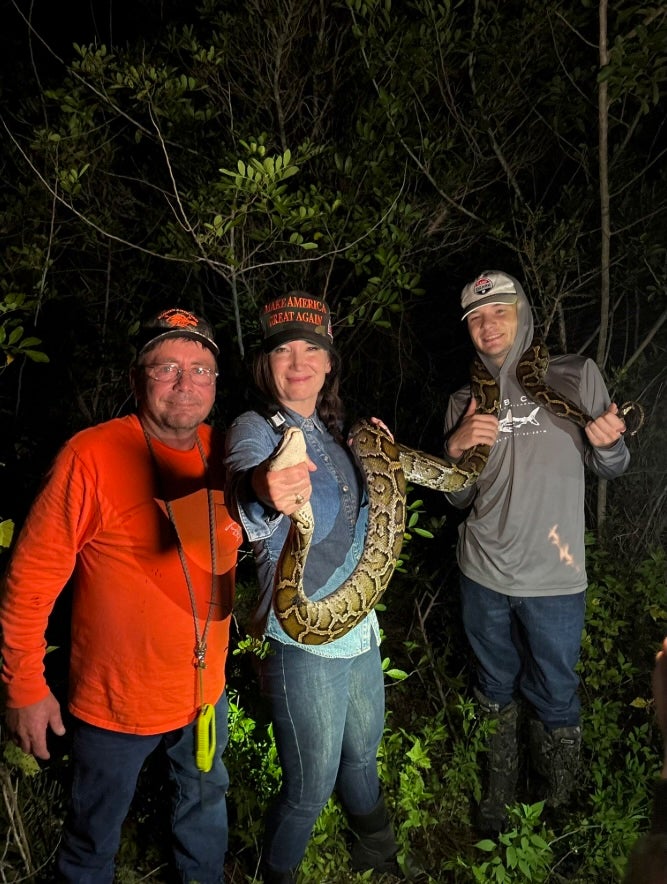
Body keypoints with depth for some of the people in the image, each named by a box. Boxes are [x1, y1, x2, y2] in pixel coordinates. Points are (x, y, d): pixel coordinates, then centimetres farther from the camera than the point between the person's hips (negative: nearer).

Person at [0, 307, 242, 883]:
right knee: (95, 836, 20)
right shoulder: (91, 457, -23)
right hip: (116, 704, -5)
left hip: (206, 689, 5)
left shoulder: (222, 455, -7)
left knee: (206, 801, 29)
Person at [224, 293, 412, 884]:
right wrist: (263, 495, -63)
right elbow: (244, 474, -42)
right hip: (303, 642, -7)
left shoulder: (331, 430, 5)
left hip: (360, 629, 7)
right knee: (311, 789, 7)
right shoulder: (254, 429, -17)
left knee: (363, 757, 28)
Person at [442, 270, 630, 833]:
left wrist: (609, 443, -22)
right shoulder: (466, 401, 3)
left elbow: (611, 468, 1)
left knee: (554, 701, 10)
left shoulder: (576, 377, -5)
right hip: (484, 576, 3)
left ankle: (560, 814, 33)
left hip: (554, 579, -3)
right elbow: (458, 499, 7)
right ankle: (498, 800, 39)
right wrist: (456, 448, -12)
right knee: (496, 692, 19)